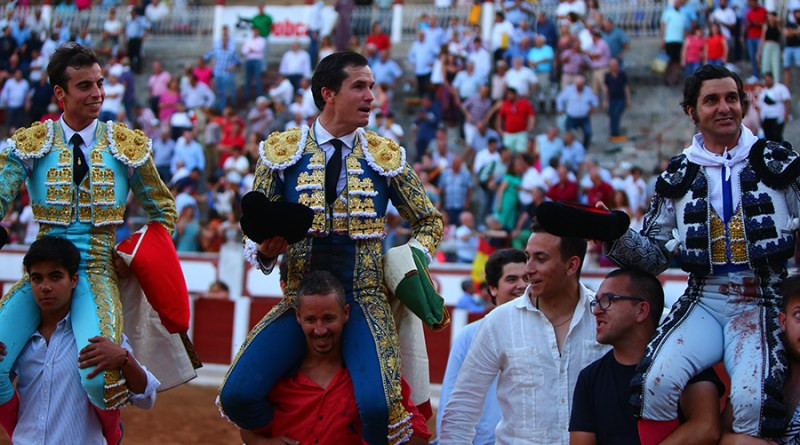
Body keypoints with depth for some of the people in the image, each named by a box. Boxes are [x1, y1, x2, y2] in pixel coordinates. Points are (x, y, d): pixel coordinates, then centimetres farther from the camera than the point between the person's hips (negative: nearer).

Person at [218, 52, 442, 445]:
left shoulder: (386, 157, 6)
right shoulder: (282, 151, 4)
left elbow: (429, 221, 17)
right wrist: (265, 252, -14)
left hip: (363, 303, -1)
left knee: (377, 406, -27)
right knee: (237, 396, -19)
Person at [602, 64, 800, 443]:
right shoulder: (678, 176, 12)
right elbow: (655, 255, 12)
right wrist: (616, 237, -6)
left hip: (763, 302, -2)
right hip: (703, 302, 2)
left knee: (753, 399, -28)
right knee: (657, 382, -26)